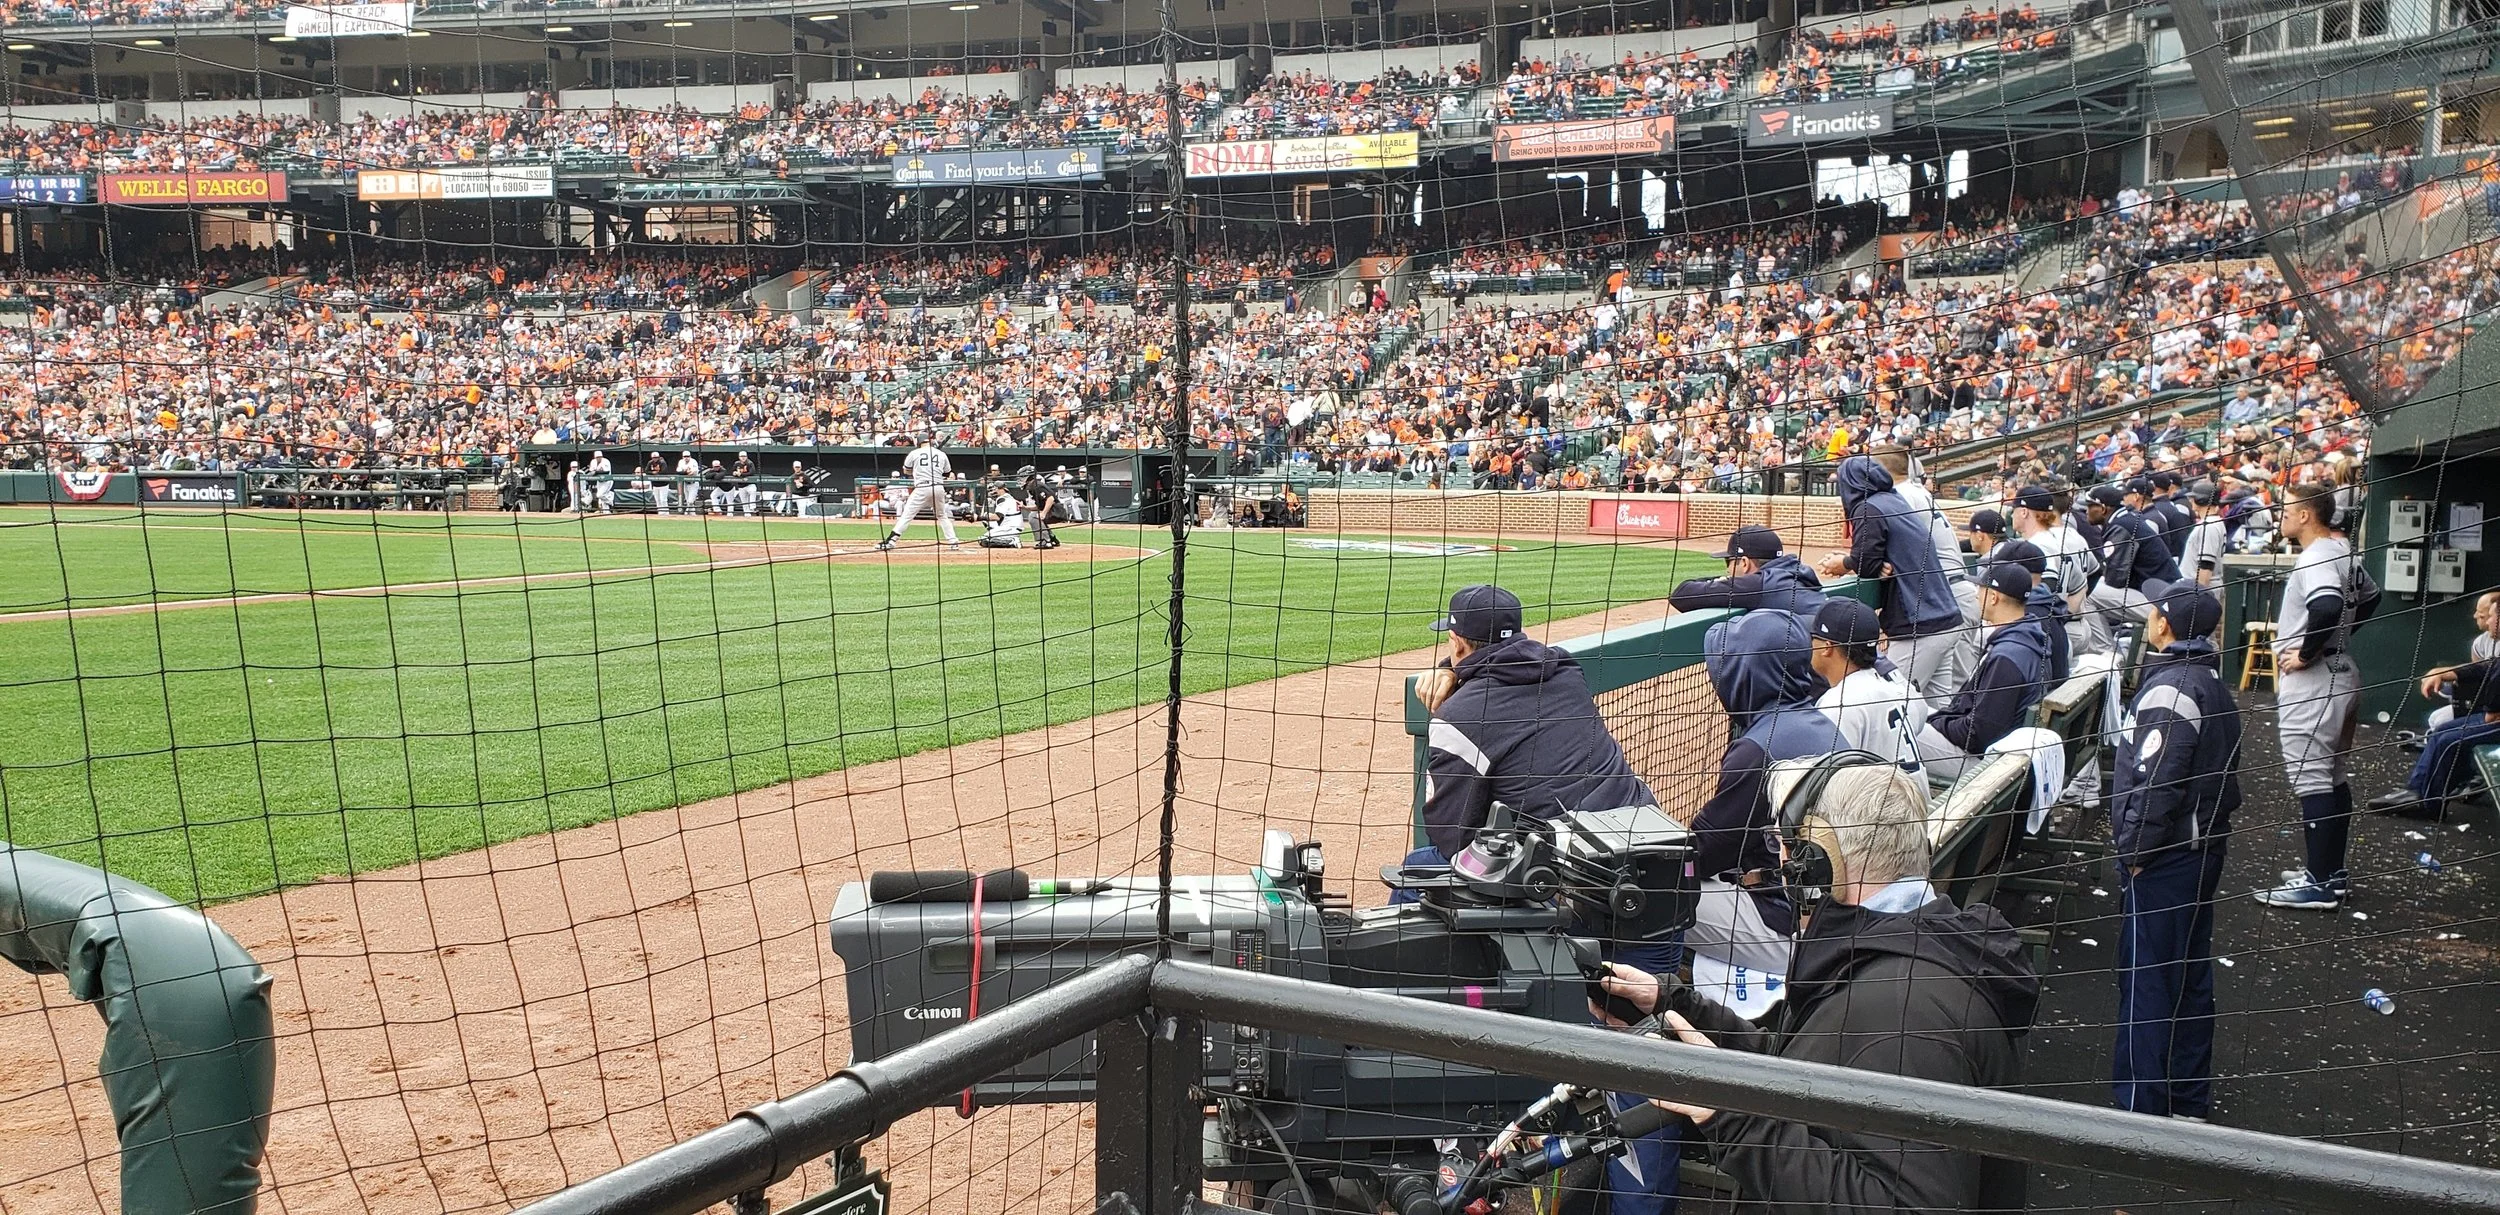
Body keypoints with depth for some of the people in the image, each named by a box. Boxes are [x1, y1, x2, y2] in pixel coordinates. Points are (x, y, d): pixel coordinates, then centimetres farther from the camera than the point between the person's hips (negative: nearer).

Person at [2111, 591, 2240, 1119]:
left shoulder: (2170, 688, -21)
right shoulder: (2212, 684, 11)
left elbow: (2157, 780, -25)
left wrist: (2133, 848, -15)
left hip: (2164, 857, -10)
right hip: (2202, 847, 10)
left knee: (2146, 980, -3)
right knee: (2190, 974, 17)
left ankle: (2142, 1106, 4)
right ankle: (2189, 1100, 27)